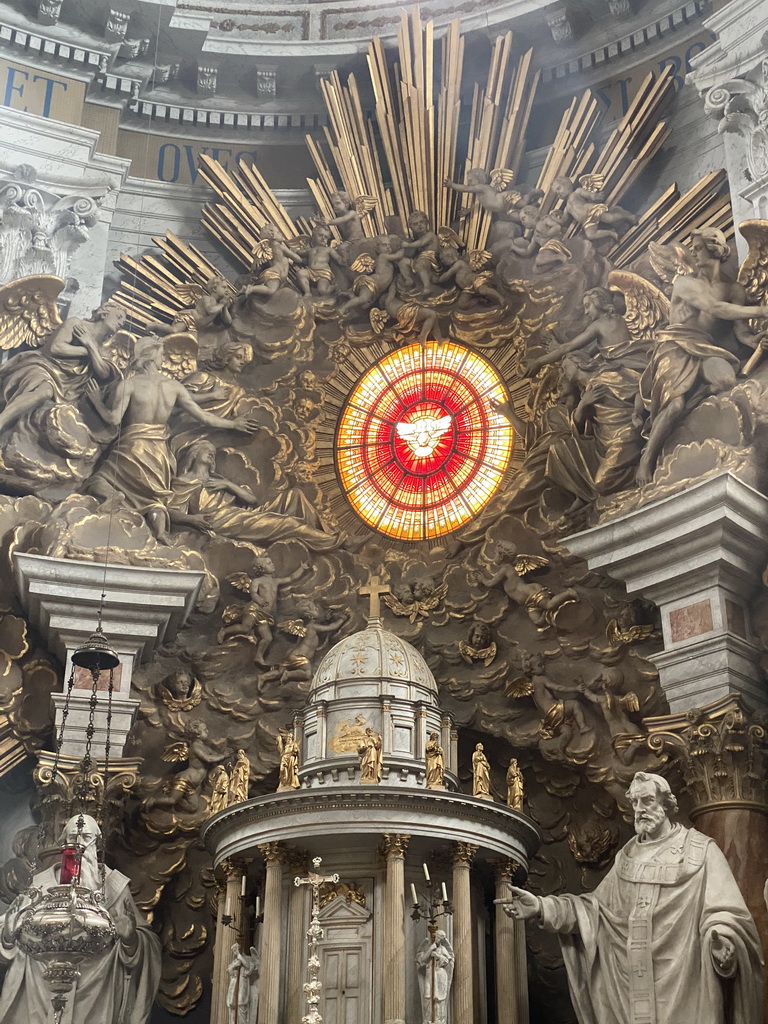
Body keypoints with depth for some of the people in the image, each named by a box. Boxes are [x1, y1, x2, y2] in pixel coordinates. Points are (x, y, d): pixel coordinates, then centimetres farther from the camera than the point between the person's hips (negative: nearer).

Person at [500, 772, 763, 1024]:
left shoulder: (701, 850, -1)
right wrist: (543, 907, -5)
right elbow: (597, 907, 9)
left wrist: (721, 940, -32)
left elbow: (725, 913, -9)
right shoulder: (627, 857, 14)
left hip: (684, 989, -4)